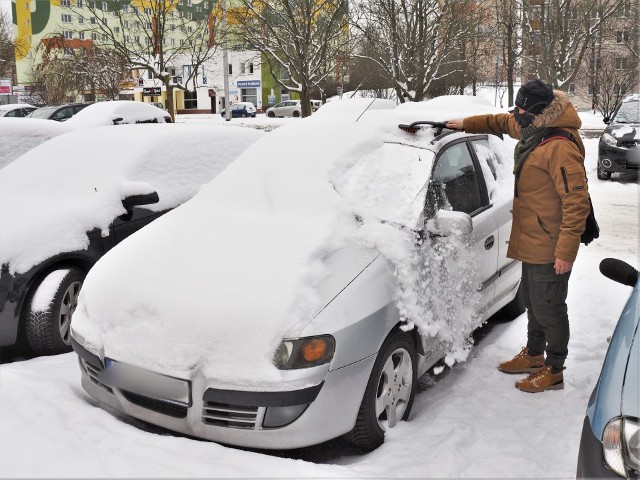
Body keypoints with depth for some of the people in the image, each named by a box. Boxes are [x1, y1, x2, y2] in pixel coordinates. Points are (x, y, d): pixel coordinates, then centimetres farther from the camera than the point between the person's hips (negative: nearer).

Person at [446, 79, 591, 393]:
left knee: (548, 308, 3)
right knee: (532, 301, 23)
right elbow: (502, 122, 28)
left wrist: (566, 250, -27)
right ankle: (534, 355, 41)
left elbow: (577, 202, -27)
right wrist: (466, 124, 25)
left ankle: (554, 371, 20)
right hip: (532, 243, 10)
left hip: (550, 249, -10)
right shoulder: (533, 130, 4)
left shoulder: (560, 147, -25)